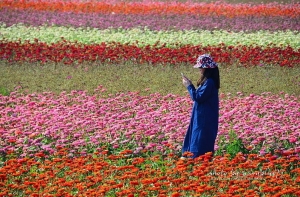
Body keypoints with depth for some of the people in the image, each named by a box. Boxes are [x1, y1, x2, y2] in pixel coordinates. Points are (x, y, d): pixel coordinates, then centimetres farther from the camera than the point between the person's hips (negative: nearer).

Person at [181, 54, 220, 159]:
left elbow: (198, 97, -23)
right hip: (201, 117, 10)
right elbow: (200, 95, 15)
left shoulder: (209, 82, -21)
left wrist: (189, 86, -13)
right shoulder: (207, 80, 10)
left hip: (205, 120, -10)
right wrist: (190, 85, 7)